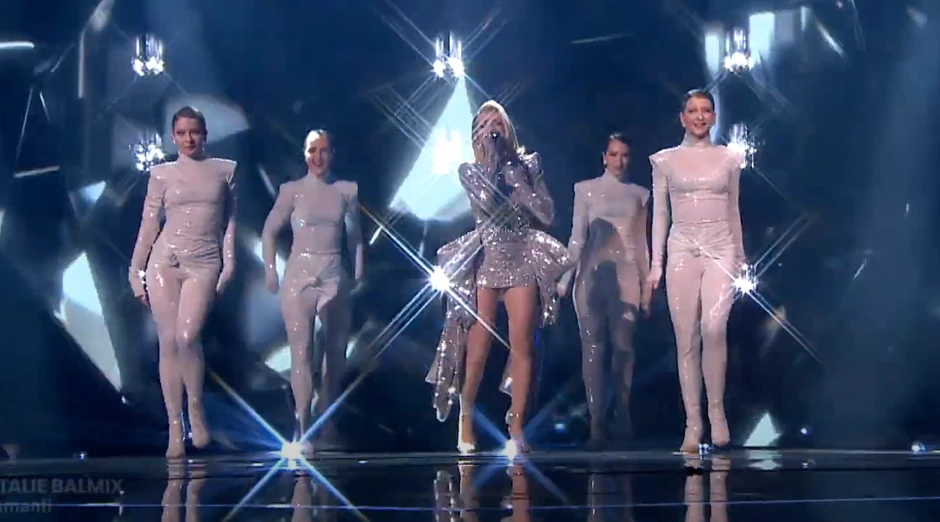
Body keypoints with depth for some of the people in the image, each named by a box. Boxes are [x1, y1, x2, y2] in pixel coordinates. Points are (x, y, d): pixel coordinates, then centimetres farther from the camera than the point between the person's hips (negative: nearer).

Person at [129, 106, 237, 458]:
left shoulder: (225, 170, 9)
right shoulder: (162, 174, 8)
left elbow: (229, 219, 10)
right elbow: (148, 224, 8)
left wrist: (229, 263, 2)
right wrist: (136, 271, 4)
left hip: (204, 264, -1)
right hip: (164, 260, 1)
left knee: (188, 337, -19)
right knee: (168, 342, -2)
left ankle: (196, 411, 3)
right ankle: (175, 429, 2)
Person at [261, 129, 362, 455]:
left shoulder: (347, 190, 4)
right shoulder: (292, 191, -1)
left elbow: (355, 236, 12)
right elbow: (269, 232, 5)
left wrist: (358, 274, 7)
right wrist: (270, 272, -2)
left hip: (335, 279, 3)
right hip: (299, 277, -3)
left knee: (336, 352, 11)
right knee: (301, 353, -8)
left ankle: (328, 424, 25)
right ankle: (303, 430, -7)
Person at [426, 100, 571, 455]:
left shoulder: (528, 165, 9)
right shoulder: (469, 170, 6)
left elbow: (547, 214, 2)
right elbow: (487, 202, -14)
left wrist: (519, 181, -3)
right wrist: (491, 158, -9)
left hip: (523, 260, 1)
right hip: (485, 260, -1)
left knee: (521, 345, -7)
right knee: (478, 348, -5)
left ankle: (516, 428, -3)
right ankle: (466, 419, 13)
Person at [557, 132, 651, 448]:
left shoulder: (639, 194, 12)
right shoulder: (586, 189, 7)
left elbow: (641, 242, 14)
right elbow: (577, 237, 5)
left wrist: (646, 285, 11)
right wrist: (564, 278, -3)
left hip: (625, 274, 1)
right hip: (592, 273, -1)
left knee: (623, 345, -4)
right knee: (593, 346, -2)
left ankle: (623, 413, 11)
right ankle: (597, 423, -2)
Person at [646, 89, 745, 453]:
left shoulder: (728, 159, 10)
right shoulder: (665, 160, 7)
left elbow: (733, 211, 15)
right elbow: (660, 213, 8)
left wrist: (740, 257, 16)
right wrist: (656, 264, 4)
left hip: (720, 249, 0)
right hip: (682, 249, 0)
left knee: (714, 328, -21)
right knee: (686, 340, -2)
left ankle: (717, 410, -3)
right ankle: (692, 424, 4)